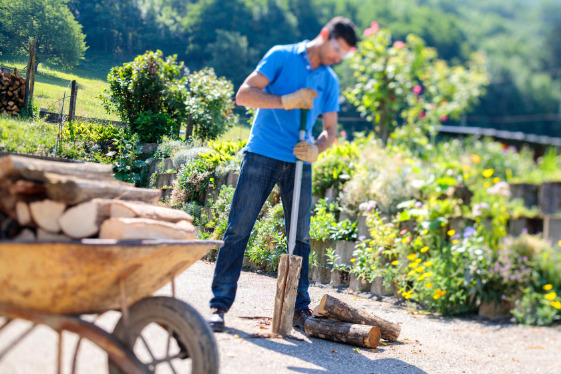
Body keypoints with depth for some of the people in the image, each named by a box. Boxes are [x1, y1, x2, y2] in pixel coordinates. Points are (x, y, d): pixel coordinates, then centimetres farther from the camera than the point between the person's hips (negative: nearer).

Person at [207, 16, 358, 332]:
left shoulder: (330, 81, 12)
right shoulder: (282, 56, 0)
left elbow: (330, 130, 11)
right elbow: (244, 95, -7)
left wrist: (316, 148, -11)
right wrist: (286, 101, -18)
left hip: (299, 163, 4)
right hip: (262, 154, -4)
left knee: (301, 236, 4)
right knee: (239, 229, -5)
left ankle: (300, 308, 14)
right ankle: (220, 304, 0)